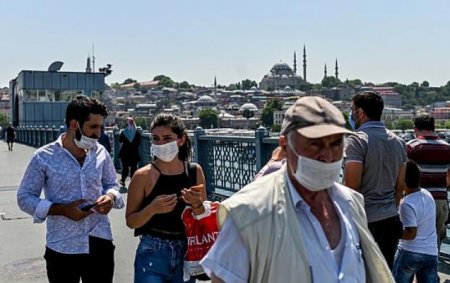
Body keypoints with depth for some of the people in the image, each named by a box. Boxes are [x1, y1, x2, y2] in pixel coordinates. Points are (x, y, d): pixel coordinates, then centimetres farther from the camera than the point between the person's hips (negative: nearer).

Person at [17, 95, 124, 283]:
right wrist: (61, 209, -17)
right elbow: (25, 197, -4)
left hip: (100, 244, 3)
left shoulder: (100, 153, 2)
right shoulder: (44, 157, -8)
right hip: (62, 250, -3)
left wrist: (110, 197, -9)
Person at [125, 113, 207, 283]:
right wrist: (152, 208, -21)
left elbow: (205, 218, 7)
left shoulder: (195, 171, -1)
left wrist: (196, 204, -13)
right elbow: (130, 221, -5)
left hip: (186, 254, 4)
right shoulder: (143, 176, -10)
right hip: (152, 254, -3)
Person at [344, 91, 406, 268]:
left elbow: (352, 186, -18)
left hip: (366, 220, -7)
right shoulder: (398, 142, 10)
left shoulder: (357, 140, -13)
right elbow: (400, 185, 13)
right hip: (392, 219, 7)